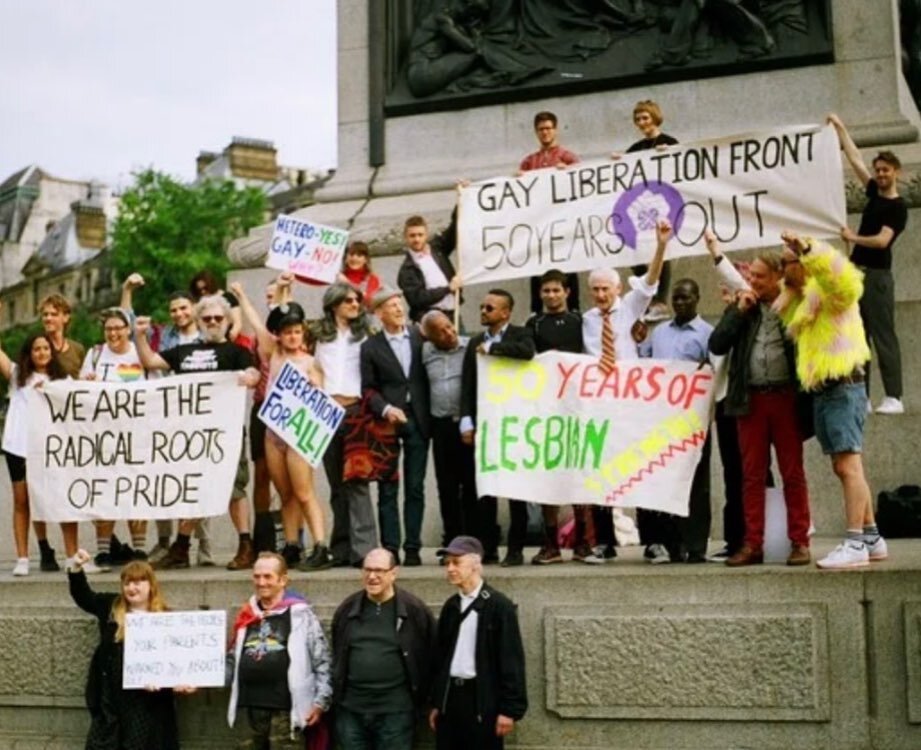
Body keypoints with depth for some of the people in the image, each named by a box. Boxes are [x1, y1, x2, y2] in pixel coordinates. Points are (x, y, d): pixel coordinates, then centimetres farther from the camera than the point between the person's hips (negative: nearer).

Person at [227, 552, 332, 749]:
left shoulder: (300, 614, -4)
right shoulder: (247, 616, 13)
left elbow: (322, 661, -4)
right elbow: (233, 660, 20)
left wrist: (320, 701, -9)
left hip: (285, 710, -6)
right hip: (254, 707, 6)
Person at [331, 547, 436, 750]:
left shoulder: (414, 609, -6)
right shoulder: (348, 609, 5)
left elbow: (429, 655, 1)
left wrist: (420, 697, 3)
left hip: (395, 710, -3)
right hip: (351, 708, 4)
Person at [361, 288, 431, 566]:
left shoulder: (420, 337, 7)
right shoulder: (371, 347, 3)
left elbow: (429, 375, 8)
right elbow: (368, 389, 1)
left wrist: (429, 414, -3)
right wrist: (386, 409, -16)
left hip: (417, 420, 1)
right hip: (387, 421, -1)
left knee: (415, 488, 4)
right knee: (387, 489, 1)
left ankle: (413, 547, 8)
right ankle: (390, 547, 4)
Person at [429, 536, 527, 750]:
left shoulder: (499, 605, -8)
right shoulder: (450, 606, 12)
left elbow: (511, 659, -11)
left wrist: (509, 708, -14)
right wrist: (436, 703, 14)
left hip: (483, 700, -6)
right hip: (450, 696, 6)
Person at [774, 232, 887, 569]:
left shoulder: (827, 291, -8)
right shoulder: (800, 299, 22)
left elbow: (843, 278, -31)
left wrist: (808, 249, -36)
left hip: (843, 388, -10)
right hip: (822, 391, 10)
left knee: (848, 466, -13)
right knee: (843, 468, 12)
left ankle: (856, 544, -15)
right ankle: (871, 537, 18)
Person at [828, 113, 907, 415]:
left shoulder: (898, 207, -8)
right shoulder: (874, 193, 12)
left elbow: (882, 240, -19)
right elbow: (854, 158, 16)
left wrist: (853, 237, -9)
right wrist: (840, 127, 18)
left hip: (877, 277, -8)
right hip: (856, 274, 8)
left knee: (883, 337, -9)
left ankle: (894, 398, -9)